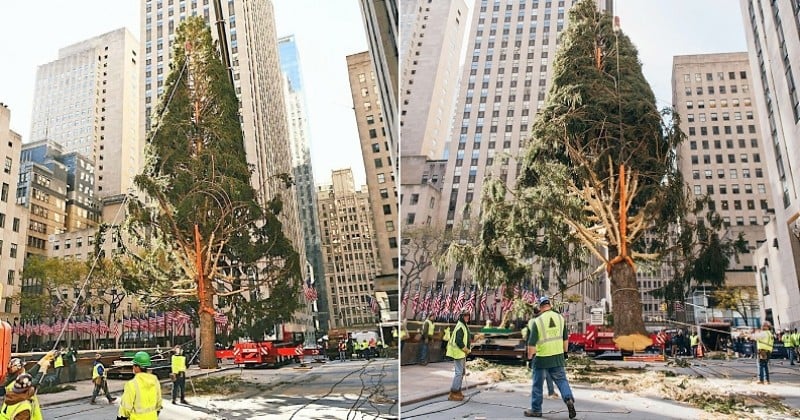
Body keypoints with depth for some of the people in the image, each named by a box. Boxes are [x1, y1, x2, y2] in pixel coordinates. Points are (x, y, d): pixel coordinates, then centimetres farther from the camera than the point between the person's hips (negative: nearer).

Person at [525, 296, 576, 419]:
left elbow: (532, 343, -12)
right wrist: (565, 352, 21)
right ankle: (569, 399, -12)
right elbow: (565, 338, 10)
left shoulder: (538, 321, -13)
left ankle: (536, 410, 16)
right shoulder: (560, 318, 1)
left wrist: (529, 357, -2)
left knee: (537, 384, 8)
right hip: (558, 357, 3)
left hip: (541, 358, -3)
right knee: (561, 380, 11)